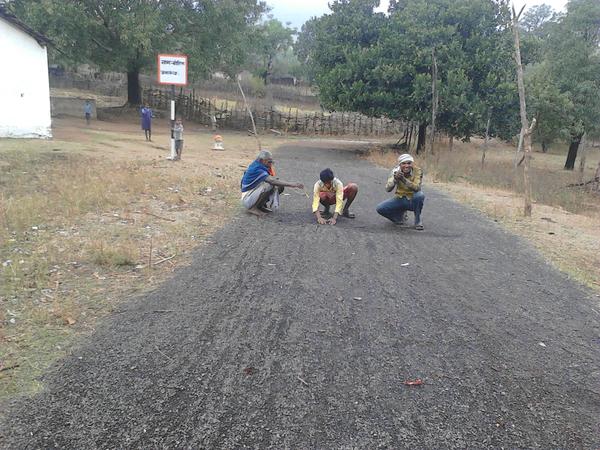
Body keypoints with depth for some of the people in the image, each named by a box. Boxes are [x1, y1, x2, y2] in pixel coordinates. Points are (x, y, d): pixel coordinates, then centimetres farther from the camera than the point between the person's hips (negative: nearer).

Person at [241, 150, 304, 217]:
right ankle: (255, 208, -15)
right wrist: (291, 184, -38)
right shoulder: (257, 170, -25)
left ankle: (261, 205, 3)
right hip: (248, 200, -9)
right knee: (270, 185, -29)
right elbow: (272, 181, -36)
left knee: (279, 187, -2)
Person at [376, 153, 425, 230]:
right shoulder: (396, 171, -11)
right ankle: (401, 215, 12)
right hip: (400, 199, 3)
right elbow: (388, 189, -22)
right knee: (380, 208, -19)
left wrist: (403, 179, -46)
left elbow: (416, 188, -33)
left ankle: (418, 220, -11)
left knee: (419, 195, -37)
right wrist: (395, 179, -40)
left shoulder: (417, 171, -17)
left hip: (413, 200, -3)